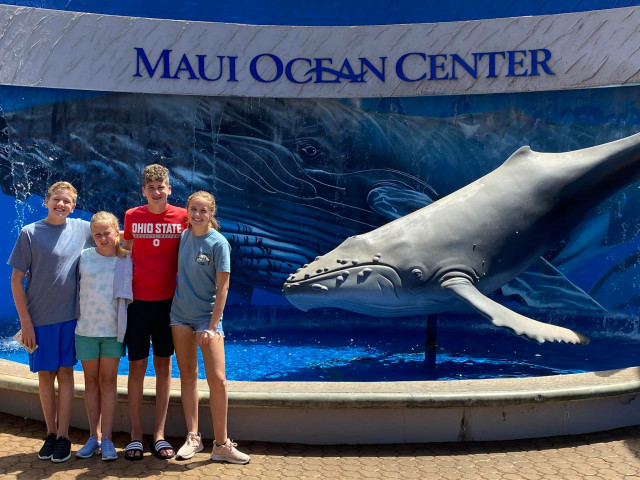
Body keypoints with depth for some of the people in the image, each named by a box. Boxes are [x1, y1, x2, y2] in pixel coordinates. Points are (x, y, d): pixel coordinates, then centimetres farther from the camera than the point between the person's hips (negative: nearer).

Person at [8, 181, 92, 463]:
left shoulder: (82, 229, 2)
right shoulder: (30, 233, -4)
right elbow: (16, 279, -3)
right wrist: (25, 321, -7)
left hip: (70, 315, 1)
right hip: (39, 318, -1)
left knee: (65, 373, 4)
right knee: (45, 375, 7)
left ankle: (63, 436, 11)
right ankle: (50, 433, 21)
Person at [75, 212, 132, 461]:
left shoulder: (126, 260, -2)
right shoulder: (84, 256, -2)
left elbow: (133, 292, 5)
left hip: (113, 330, -1)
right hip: (86, 329, 1)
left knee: (108, 382, 4)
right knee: (91, 382, 9)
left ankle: (107, 438, 9)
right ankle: (94, 436, 19)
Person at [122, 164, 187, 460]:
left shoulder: (182, 216, -1)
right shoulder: (131, 216, 1)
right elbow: (125, 255, 10)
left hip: (167, 300, 0)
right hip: (137, 299, 0)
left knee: (164, 365, 6)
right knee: (137, 366, 2)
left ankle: (159, 434, 16)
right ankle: (135, 434, 13)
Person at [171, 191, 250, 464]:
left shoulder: (219, 243, -10)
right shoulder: (183, 236, 4)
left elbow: (222, 288, -11)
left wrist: (212, 326, -15)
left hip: (208, 316, -4)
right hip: (180, 315, 4)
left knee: (217, 380, -7)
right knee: (187, 376, 9)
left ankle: (221, 445, 2)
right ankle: (193, 438, 18)